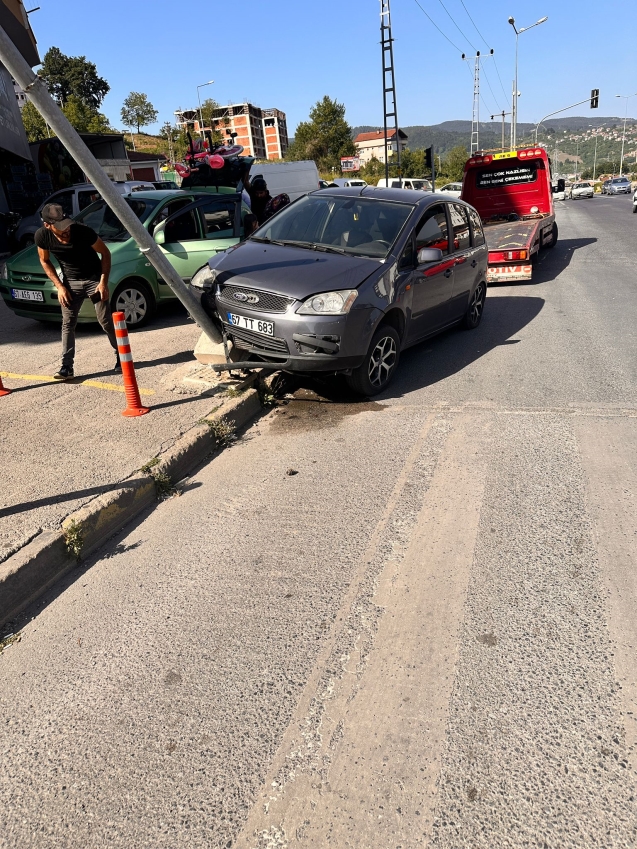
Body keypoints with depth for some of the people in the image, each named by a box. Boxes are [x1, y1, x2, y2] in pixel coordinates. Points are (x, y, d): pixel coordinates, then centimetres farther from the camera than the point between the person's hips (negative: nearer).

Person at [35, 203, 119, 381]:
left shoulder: (83, 232, -25)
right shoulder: (42, 236, -16)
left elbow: (105, 253, -11)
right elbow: (45, 261, 2)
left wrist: (103, 281, -17)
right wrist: (59, 286, -7)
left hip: (94, 278, -2)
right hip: (70, 282, 3)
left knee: (106, 321, -2)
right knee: (68, 324, -2)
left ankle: (120, 356, 17)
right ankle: (67, 367, 0)